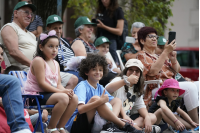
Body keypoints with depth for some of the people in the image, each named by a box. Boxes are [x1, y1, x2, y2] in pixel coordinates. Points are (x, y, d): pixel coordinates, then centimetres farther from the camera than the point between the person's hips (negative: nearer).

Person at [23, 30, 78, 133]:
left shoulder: (55, 64, 15)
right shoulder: (38, 61, -13)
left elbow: (58, 84, 10)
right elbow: (41, 83, -19)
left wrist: (66, 91, -14)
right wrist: (61, 91, -21)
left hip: (50, 93, 9)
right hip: (35, 95, -9)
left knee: (74, 98, -8)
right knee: (63, 98, -30)